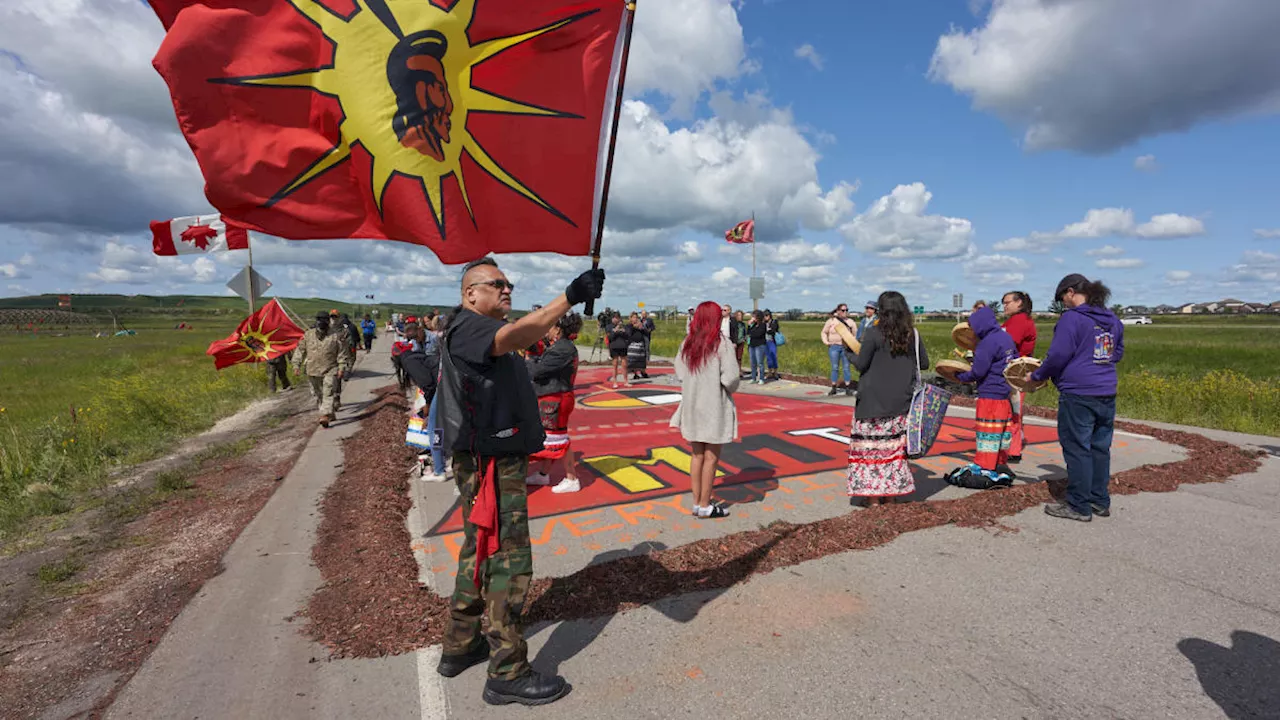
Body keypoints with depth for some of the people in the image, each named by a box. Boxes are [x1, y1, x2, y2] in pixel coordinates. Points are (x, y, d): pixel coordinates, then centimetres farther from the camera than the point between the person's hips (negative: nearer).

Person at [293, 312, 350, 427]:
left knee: (329, 393, -13)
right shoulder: (308, 335, 6)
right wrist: (296, 364, 3)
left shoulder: (336, 335, -3)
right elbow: (301, 350, 10)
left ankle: (325, 416, -17)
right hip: (313, 371, 4)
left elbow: (342, 353, -3)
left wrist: (341, 367, -8)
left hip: (330, 370, -4)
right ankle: (330, 414, 25)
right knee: (318, 395, 12)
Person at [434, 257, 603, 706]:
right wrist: (569, 297, -43)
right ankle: (507, 674, 9)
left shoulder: (487, 330, 19)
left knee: (481, 553, 19)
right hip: (489, 464, -11)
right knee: (508, 562, -4)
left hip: (500, 458, 11)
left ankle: (460, 647, 34)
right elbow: (516, 336, -36)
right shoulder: (466, 327, -14)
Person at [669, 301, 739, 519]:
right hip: (715, 407, -5)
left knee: (697, 455, 15)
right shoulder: (721, 343, -14)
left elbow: (679, 372, 2)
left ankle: (697, 503, 23)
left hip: (692, 405, 5)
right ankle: (705, 506, 14)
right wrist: (729, 389, 1)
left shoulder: (687, 343, 1)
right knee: (711, 457, 6)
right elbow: (731, 378, -19)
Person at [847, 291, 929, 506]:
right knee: (896, 443, 14)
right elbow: (924, 363, 8)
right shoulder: (913, 334, 2)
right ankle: (892, 490, 23)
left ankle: (873, 494, 7)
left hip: (874, 401, -5)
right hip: (901, 400, 5)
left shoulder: (873, 333, -13)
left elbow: (861, 364, -11)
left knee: (871, 445, 4)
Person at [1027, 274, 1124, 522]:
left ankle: (1079, 506, 6)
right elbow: (1118, 353, 24)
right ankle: (1100, 501, 24)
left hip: (1078, 395, -8)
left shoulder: (1072, 318, -12)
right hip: (1107, 394, 8)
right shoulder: (1113, 320, 12)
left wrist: (1037, 376, -2)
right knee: (1100, 448, 15)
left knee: (1077, 449, -1)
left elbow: (1058, 355, -15)